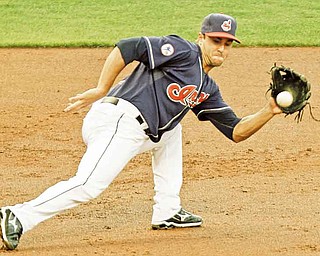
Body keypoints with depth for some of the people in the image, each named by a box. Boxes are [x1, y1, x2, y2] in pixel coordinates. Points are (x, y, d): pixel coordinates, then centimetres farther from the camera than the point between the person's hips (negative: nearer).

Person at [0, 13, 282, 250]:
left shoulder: (207, 90, 25)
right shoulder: (181, 50, -1)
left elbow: (236, 131, 23)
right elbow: (126, 47, -10)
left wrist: (268, 112, 9)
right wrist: (101, 90, -12)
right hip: (118, 122, -9)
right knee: (88, 185, -23)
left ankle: (167, 212, 23)